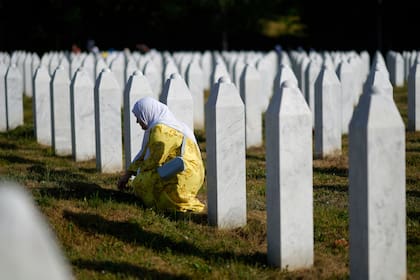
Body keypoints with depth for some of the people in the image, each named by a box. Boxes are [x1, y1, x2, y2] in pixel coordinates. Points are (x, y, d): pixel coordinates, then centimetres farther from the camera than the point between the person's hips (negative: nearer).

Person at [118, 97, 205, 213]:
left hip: (182, 177, -11)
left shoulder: (161, 130, -16)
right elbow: (144, 154, 21)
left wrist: (139, 175, 3)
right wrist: (127, 174, 18)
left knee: (140, 183, -10)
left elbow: (154, 161, -16)